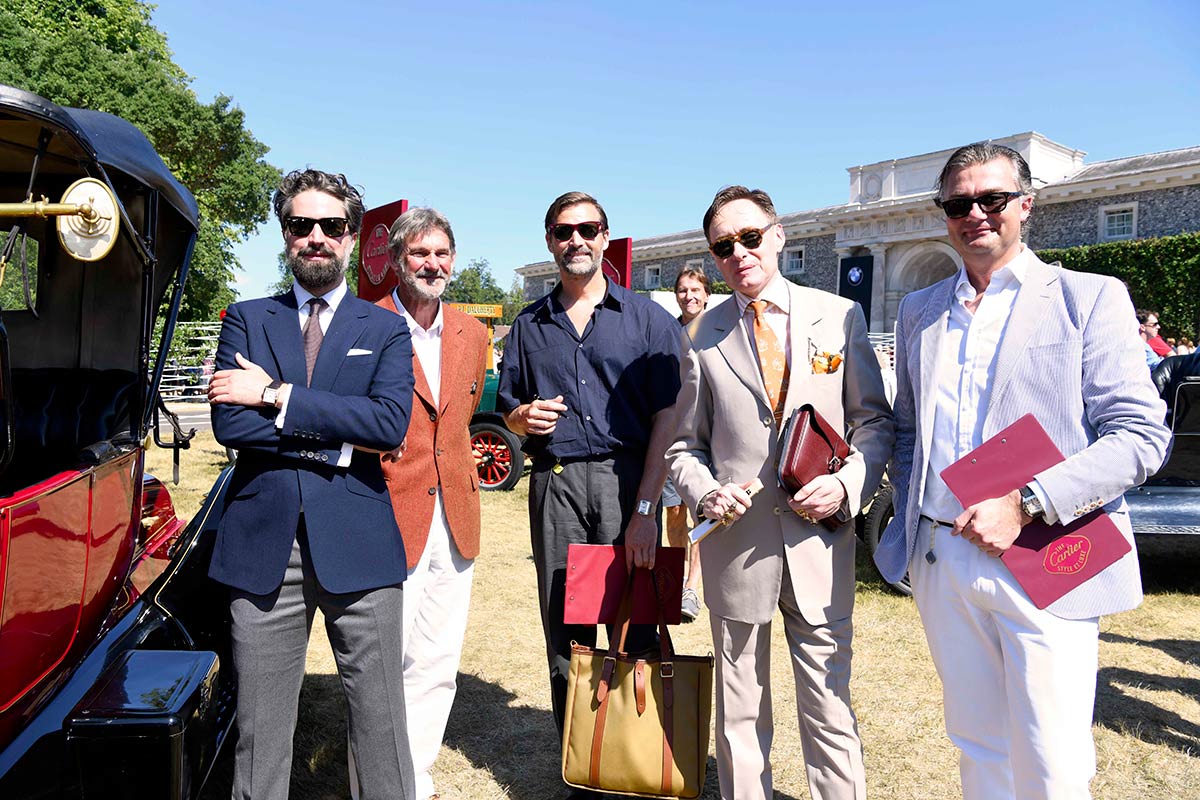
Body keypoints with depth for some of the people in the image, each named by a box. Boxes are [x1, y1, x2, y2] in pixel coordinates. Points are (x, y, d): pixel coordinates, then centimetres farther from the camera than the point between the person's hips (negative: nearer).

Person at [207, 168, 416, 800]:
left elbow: (391, 421, -10)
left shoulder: (385, 330, 8)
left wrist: (277, 397, -11)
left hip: (357, 542, -1)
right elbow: (228, 423, -3)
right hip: (262, 541, 1)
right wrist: (334, 439, -10)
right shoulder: (246, 320, 11)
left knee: (379, 717, 6)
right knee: (260, 728, 10)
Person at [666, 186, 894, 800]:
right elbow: (684, 443, 9)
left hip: (819, 540, 0)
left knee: (829, 706, 7)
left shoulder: (840, 316, 3)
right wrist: (706, 493, -10)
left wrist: (847, 484, -10)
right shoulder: (702, 337, 4)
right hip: (735, 543, 1)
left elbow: (875, 420, 7)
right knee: (739, 715, 13)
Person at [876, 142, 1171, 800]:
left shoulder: (1090, 298, -1)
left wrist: (1025, 504, -18)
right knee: (978, 747, 16)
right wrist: (910, 519, 6)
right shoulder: (918, 312, 13)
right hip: (942, 562, 4)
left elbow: (1140, 434, -8)